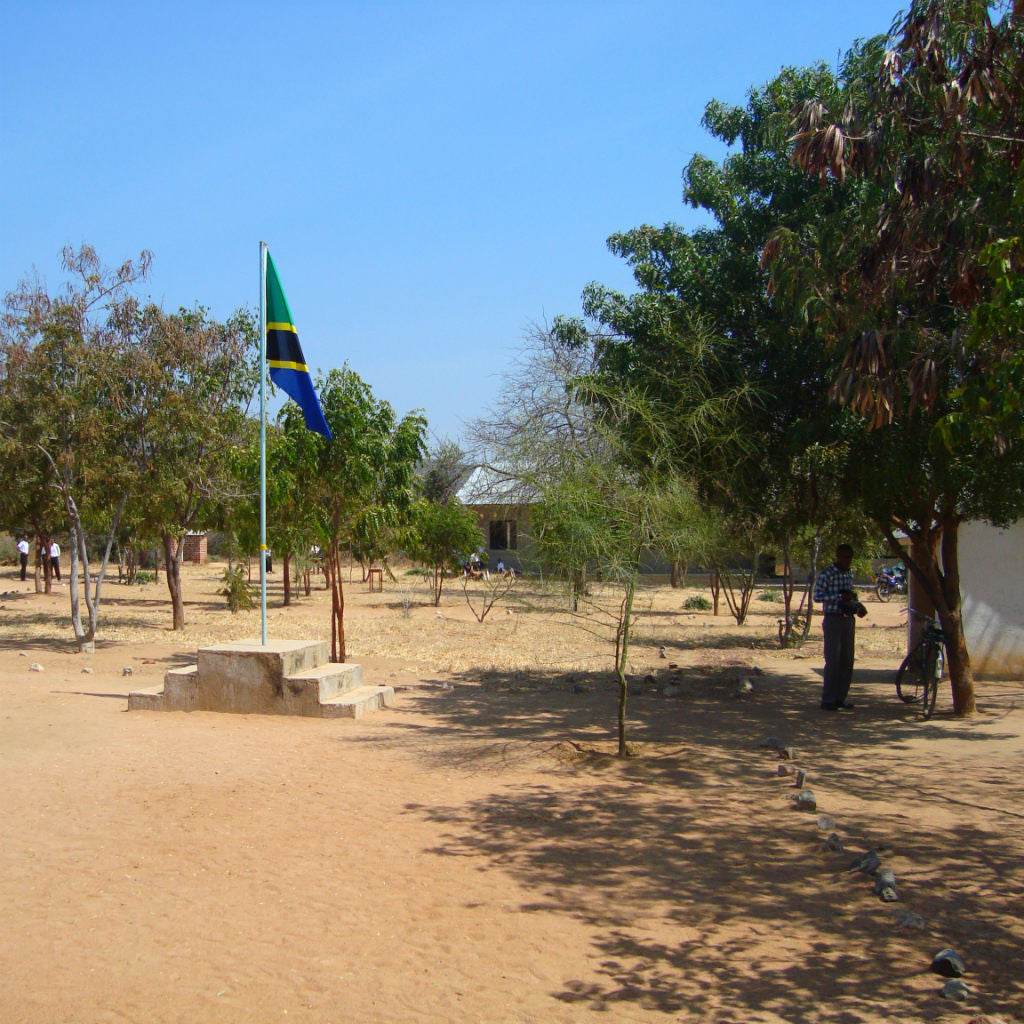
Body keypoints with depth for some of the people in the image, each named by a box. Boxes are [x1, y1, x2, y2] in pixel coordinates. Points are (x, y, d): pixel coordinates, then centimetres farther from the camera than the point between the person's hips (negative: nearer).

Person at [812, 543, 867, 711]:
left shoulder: (850, 574, 13)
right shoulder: (826, 575, -8)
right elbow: (817, 596, -17)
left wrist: (859, 607, 4)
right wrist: (840, 597, -24)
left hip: (848, 620, 7)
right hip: (833, 620, -7)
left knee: (847, 661, 7)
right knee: (833, 661, -7)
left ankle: (840, 698, 16)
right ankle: (828, 701, -2)